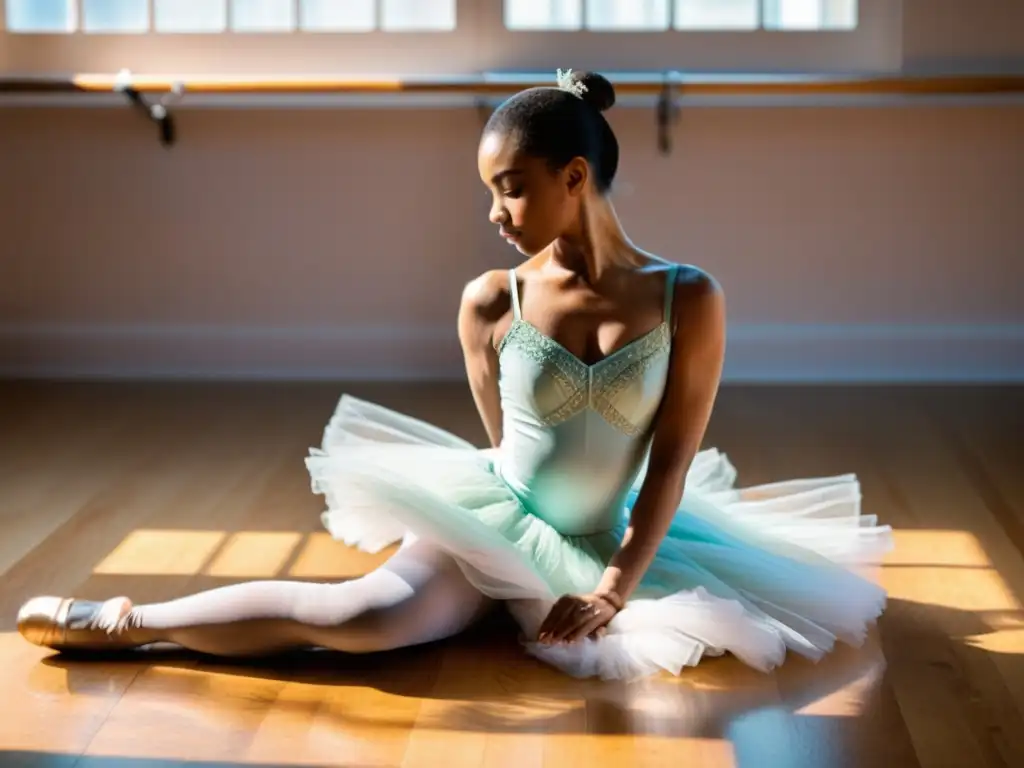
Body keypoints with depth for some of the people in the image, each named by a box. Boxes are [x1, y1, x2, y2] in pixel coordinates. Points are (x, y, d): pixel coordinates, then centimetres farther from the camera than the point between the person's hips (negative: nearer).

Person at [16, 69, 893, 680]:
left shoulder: (689, 299, -9)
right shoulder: (490, 301, -7)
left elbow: (672, 458, -9)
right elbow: (505, 441, 3)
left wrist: (617, 583, -17)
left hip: (615, 543, 4)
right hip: (493, 521, -3)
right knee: (367, 612, -29)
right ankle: (120, 621, -16)